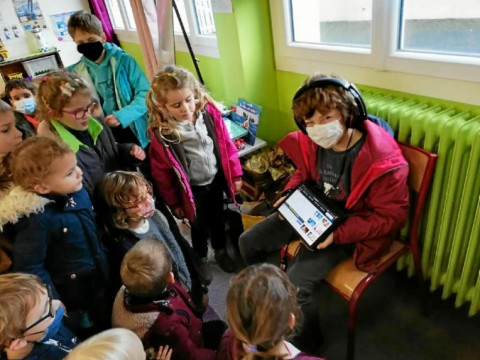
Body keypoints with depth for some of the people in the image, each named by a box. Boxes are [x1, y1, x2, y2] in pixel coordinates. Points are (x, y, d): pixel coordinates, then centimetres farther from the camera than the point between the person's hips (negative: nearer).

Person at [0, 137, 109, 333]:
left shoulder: (77, 192, -10)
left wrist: (105, 261, 16)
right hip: (73, 297, -6)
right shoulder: (36, 220, -32)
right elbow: (29, 268, -25)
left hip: (101, 281, 6)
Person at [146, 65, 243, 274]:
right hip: (192, 188, -3)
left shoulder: (209, 112, -15)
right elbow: (161, 172, -12)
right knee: (200, 226, 17)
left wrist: (235, 174, 3)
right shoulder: (161, 133, -24)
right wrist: (173, 202, -2)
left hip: (216, 180, 3)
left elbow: (226, 145, -3)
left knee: (218, 218, 25)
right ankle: (201, 259, 47)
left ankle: (221, 251, 53)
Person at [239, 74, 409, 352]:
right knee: (249, 242, 6)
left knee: (294, 286, -20)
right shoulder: (311, 141, -11)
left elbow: (392, 216, -20)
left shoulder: (383, 162, -29)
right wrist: (290, 193, -8)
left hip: (347, 227, -6)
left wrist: (338, 233, -28)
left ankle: (307, 343, 14)